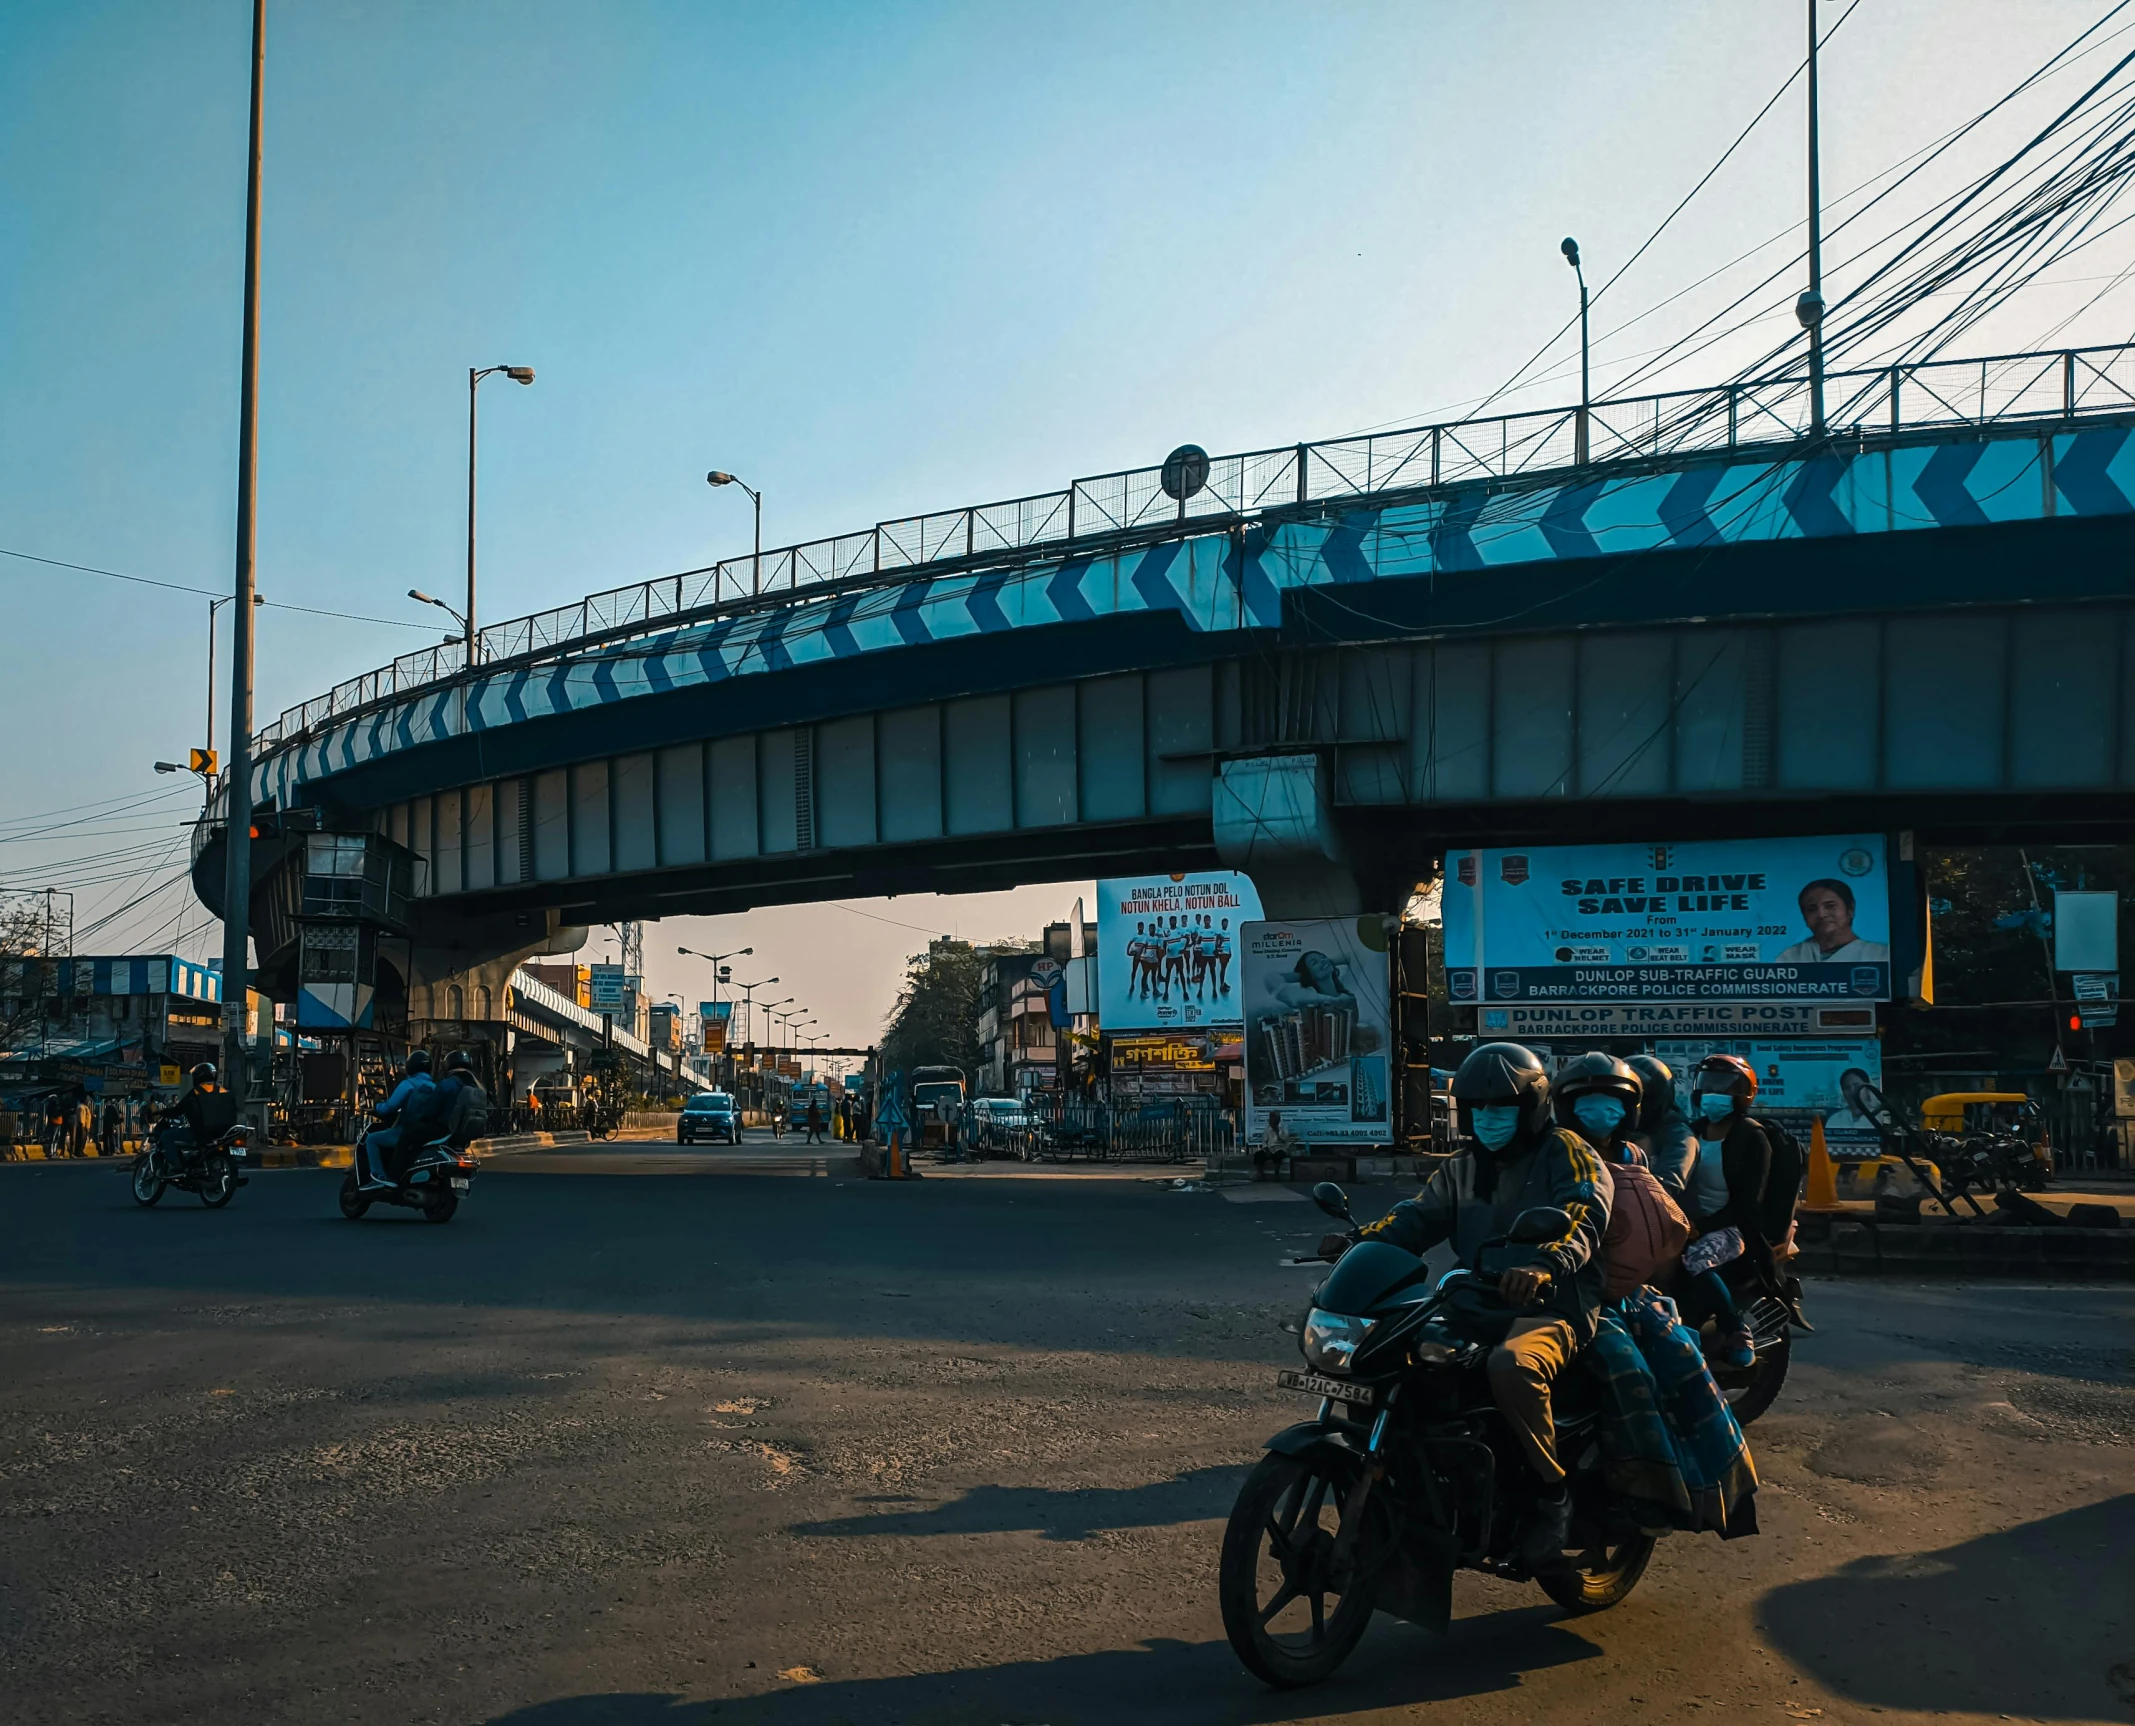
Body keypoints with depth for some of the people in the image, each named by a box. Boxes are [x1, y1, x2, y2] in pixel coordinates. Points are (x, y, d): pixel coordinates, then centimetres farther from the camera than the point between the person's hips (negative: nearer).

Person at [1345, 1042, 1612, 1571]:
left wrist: (1544, 1265, -39)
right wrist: (1360, 1242, -9)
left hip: (1550, 1310, -7)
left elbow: (1585, 1213, -19)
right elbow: (1417, 1217, 11)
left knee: (1511, 1365, -38)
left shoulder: (1564, 1151, 0)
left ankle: (1552, 1493, -17)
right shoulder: (1461, 1168, 22)